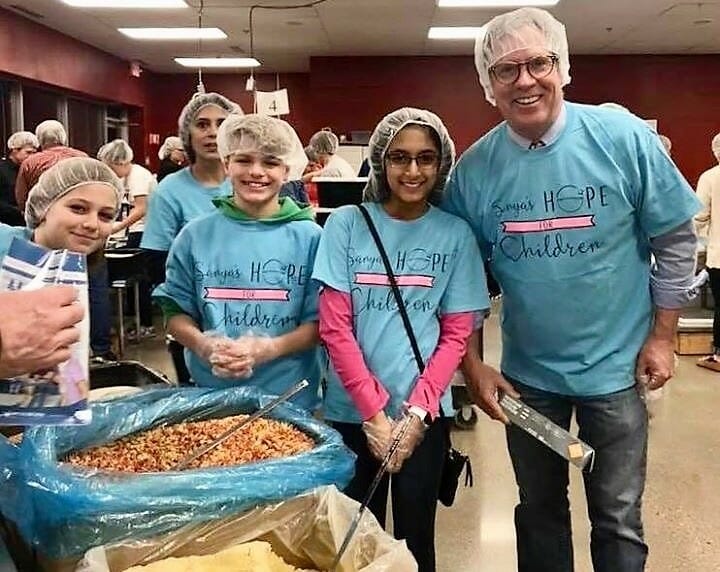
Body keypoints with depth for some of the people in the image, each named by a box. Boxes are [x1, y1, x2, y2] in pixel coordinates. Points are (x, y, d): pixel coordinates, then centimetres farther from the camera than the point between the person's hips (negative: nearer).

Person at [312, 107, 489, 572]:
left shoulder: (456, 234, -1)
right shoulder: (346, 224, -4)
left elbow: (457, 334, -1)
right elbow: (334, 326, -7)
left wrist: (416, 411, -11)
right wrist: (373, 411, -12)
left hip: (425, 412, 1)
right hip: (351, 410, 0)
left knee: (415, 535, 14)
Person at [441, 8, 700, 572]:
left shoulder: (623, 137, -13)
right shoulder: (474, 169, -9)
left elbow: (676, 240, -3)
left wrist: (663, 335, -4)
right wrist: (472, 364, -2)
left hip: (616, 366, -1)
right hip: (526, 373, 2)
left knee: (618, 519, 11)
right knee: (539, 509, 20)